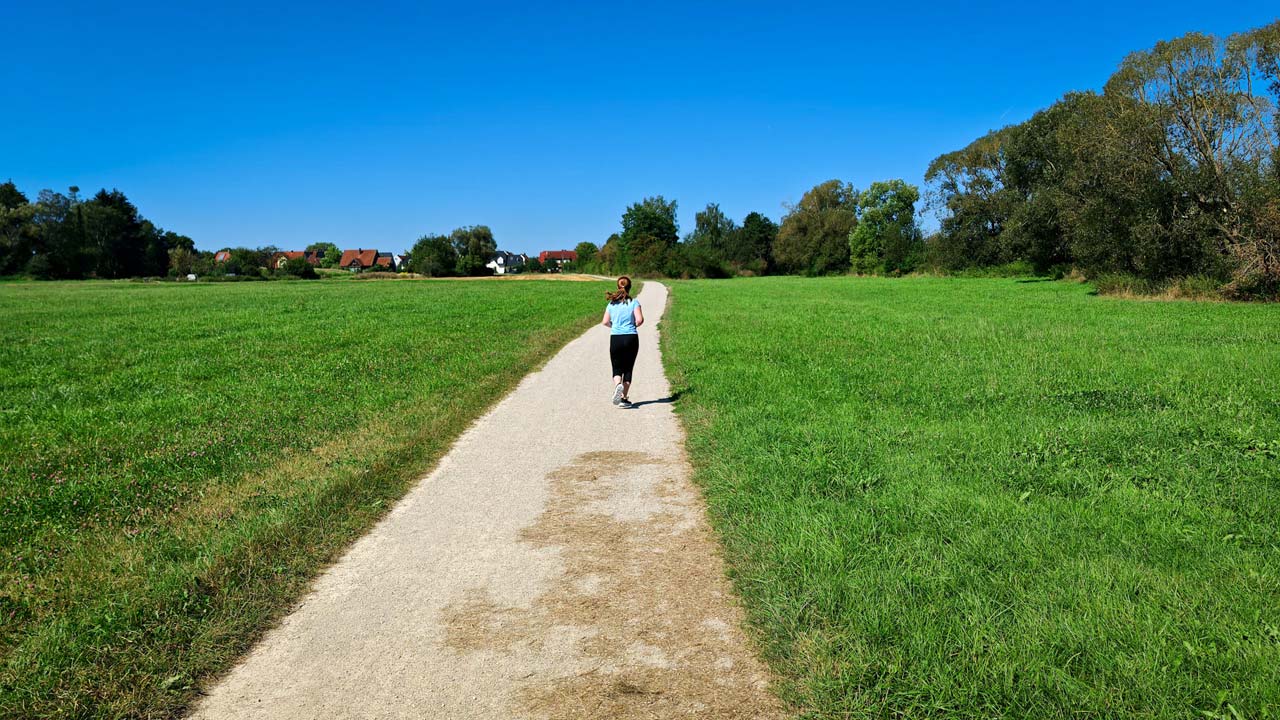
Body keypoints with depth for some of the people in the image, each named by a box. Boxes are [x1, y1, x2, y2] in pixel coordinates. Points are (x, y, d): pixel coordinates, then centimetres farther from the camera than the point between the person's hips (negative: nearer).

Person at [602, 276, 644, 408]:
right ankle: (624, 398, 8)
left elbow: (605, 322, 0)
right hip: (631, 338, -1)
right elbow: (640, 320, -13)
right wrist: (634, 325, 8)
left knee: (617, 368, 9)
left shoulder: (612, 304, 2)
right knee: (628, 368, 10)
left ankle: (618, 385, -23)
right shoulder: (634, 302, -4)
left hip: (615, 338, 1)